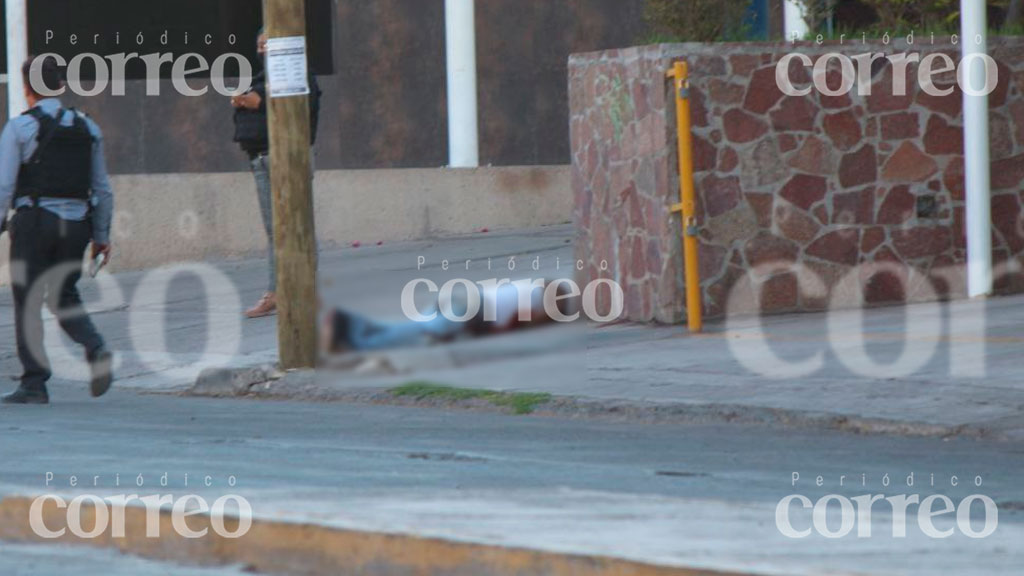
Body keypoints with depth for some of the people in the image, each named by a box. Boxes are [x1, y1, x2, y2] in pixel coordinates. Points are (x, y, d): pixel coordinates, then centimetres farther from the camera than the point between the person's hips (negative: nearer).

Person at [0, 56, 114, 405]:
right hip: (76, 224, 5)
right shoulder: (87, 128, 10)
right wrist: (102, 236, 19)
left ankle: (34, 385, -1)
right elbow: (103, 189, 13)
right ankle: (95, 349, -9)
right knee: (65, 297, 17)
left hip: (34, 221, -4)